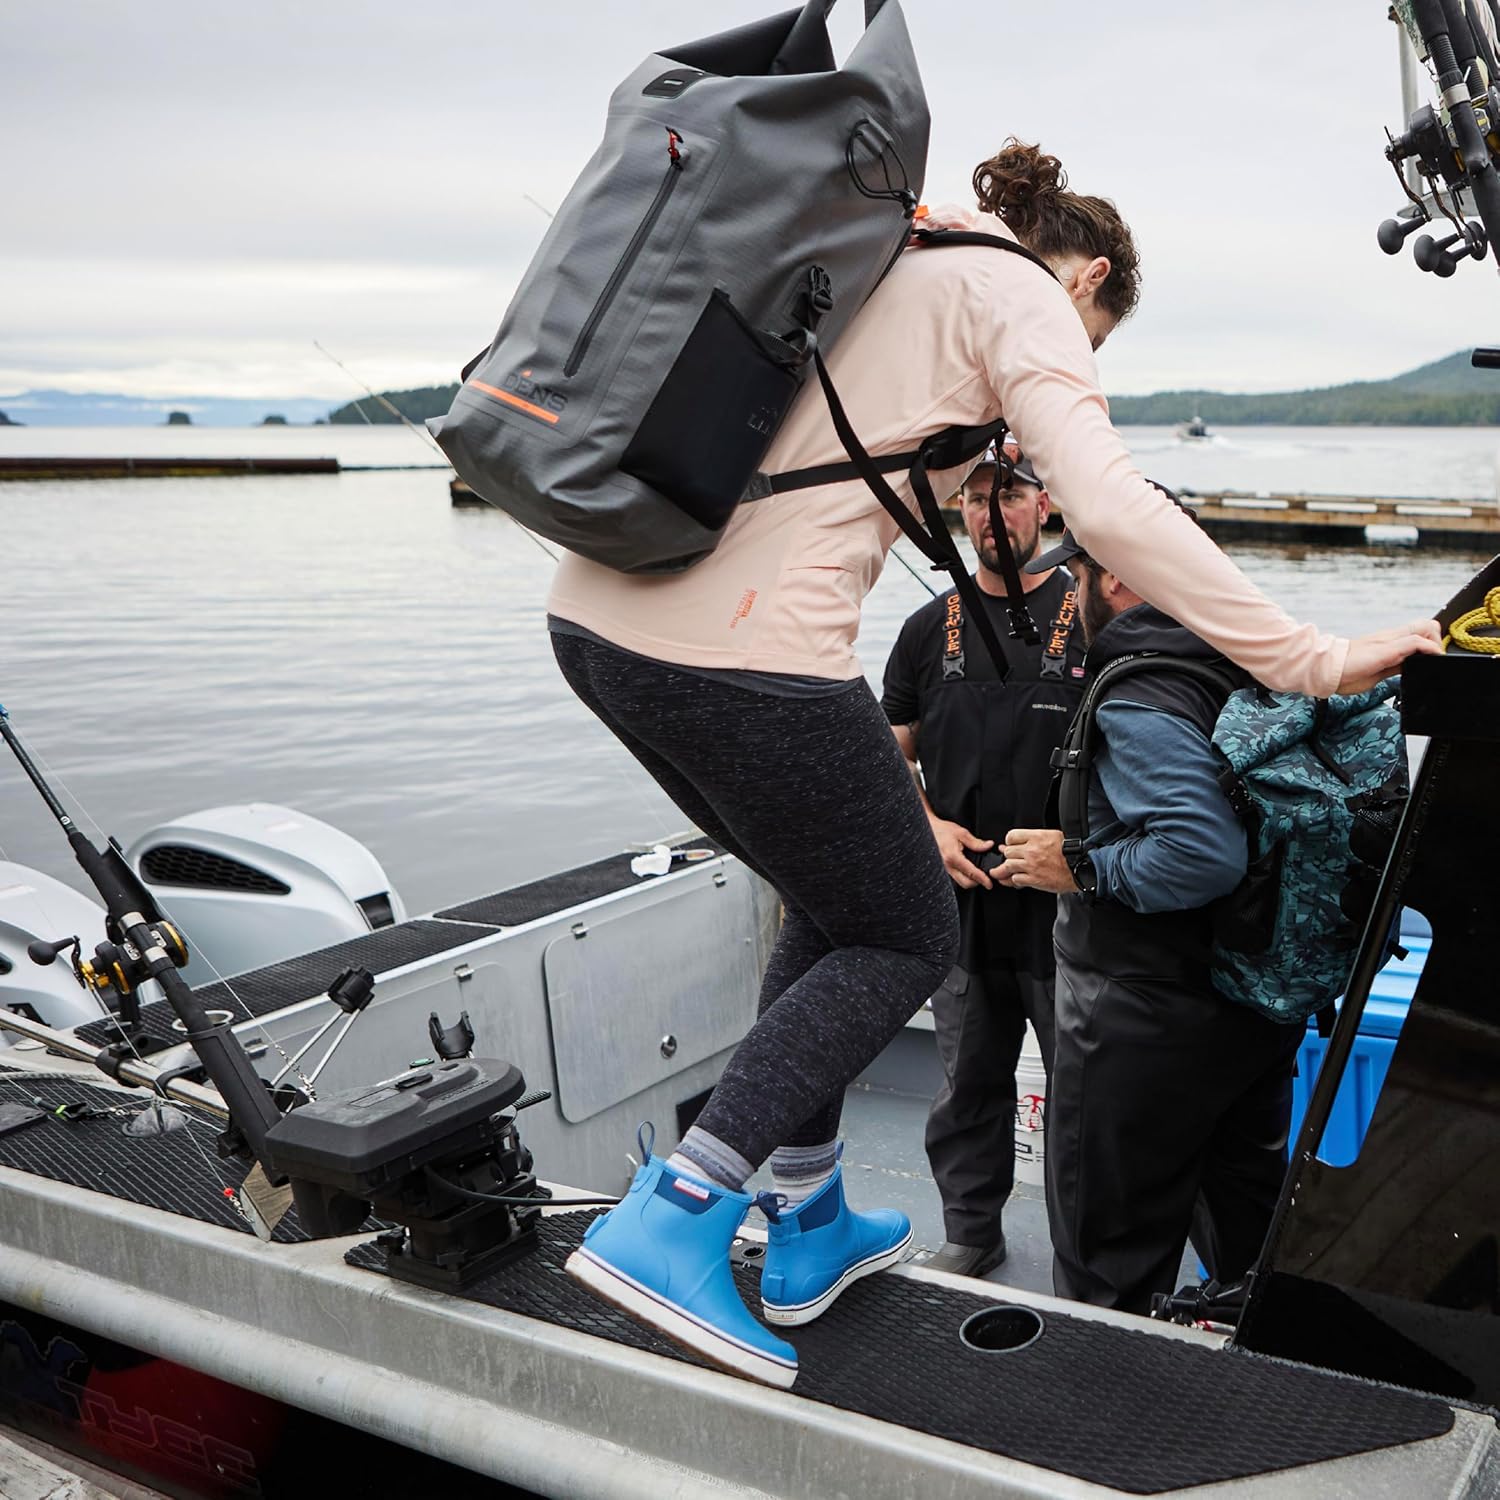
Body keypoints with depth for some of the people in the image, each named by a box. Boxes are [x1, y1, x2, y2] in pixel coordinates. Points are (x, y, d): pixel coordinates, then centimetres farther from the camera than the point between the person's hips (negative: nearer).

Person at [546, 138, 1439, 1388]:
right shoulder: (1023, 295, 3)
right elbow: (1111, 508, -12)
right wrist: (1311, 661, -10)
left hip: (599, 613, 9)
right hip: (744, 645, -9)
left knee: (836, 902, 25)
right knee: (906, 939, 12)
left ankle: (810, 1231, 31)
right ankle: (668, 1222, 2)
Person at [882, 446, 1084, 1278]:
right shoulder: (931, 629, 8)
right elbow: (893, 754, 15)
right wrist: (929, 826, -3)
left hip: (1069, 905, -3)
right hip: (962, 904, 4)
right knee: (966, 1086, 15)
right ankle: (971, 1234, 32)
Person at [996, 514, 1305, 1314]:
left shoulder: (1139, 701, -21)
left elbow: (1205, 853, -34)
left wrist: (1081, 864, -20)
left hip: (1148, 1022, -9)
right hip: (1261, 1004, 9)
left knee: (1107, 1272, 5)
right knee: (1246, 1241, 24)